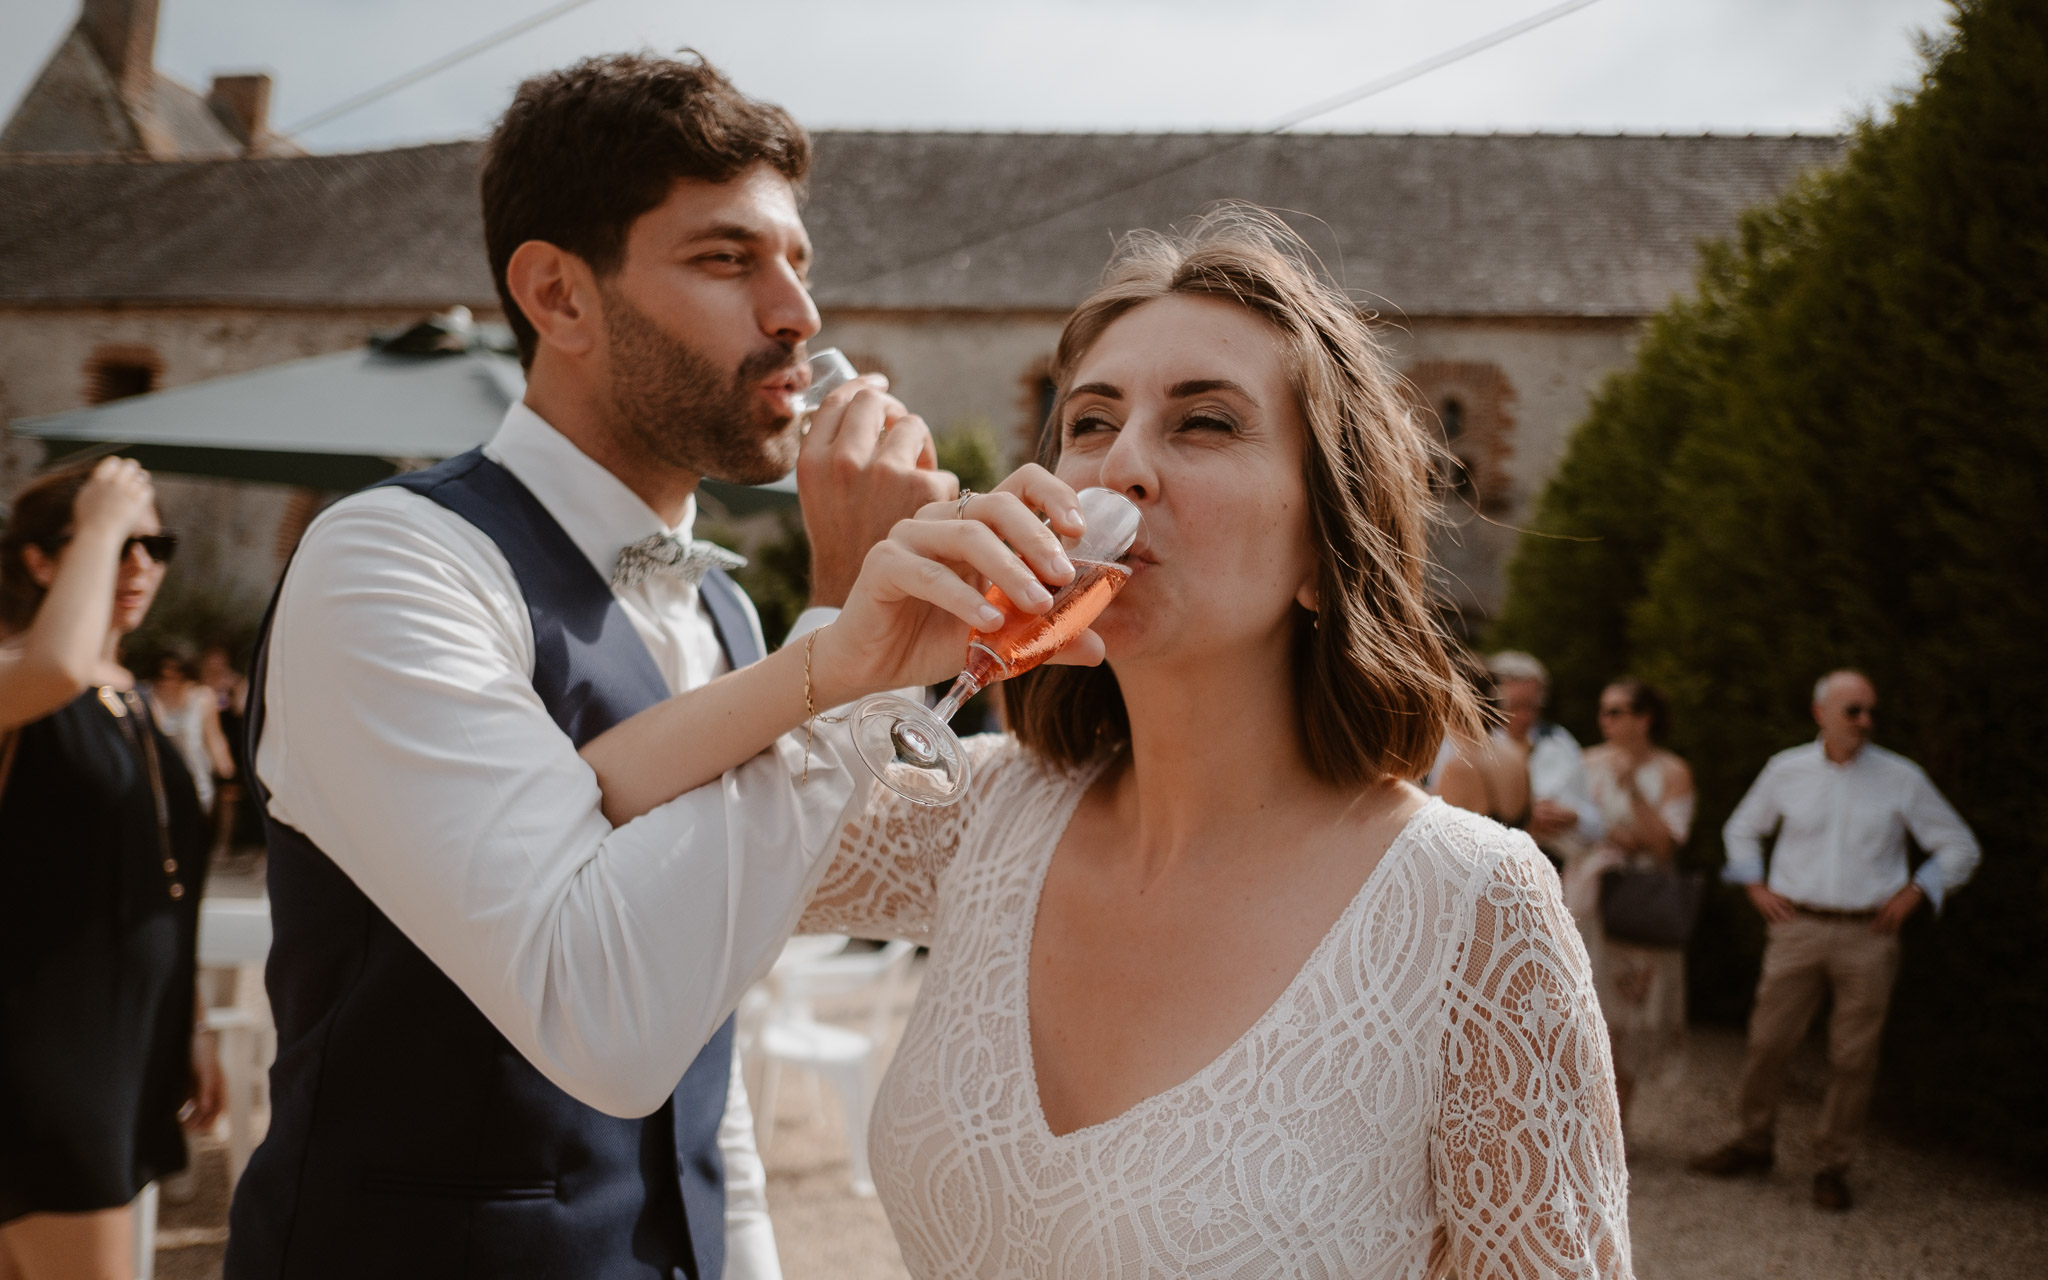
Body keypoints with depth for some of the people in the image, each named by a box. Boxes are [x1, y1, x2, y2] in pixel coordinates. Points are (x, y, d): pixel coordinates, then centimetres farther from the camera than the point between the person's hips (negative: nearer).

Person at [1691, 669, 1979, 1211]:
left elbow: (1959, 846, 9)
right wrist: (1757, 887, 9)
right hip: (1797, 927, 1)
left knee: (1853, 1055, 2)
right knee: (1767, 1040, 0)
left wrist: (1913, 893, 0)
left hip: (1868, 934, -1)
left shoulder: (1902, 779, 0)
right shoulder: (1786, 771, 4)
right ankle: (1754, 1143, 18)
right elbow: (1741, 829, 20)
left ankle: (1833, 1166, 14)